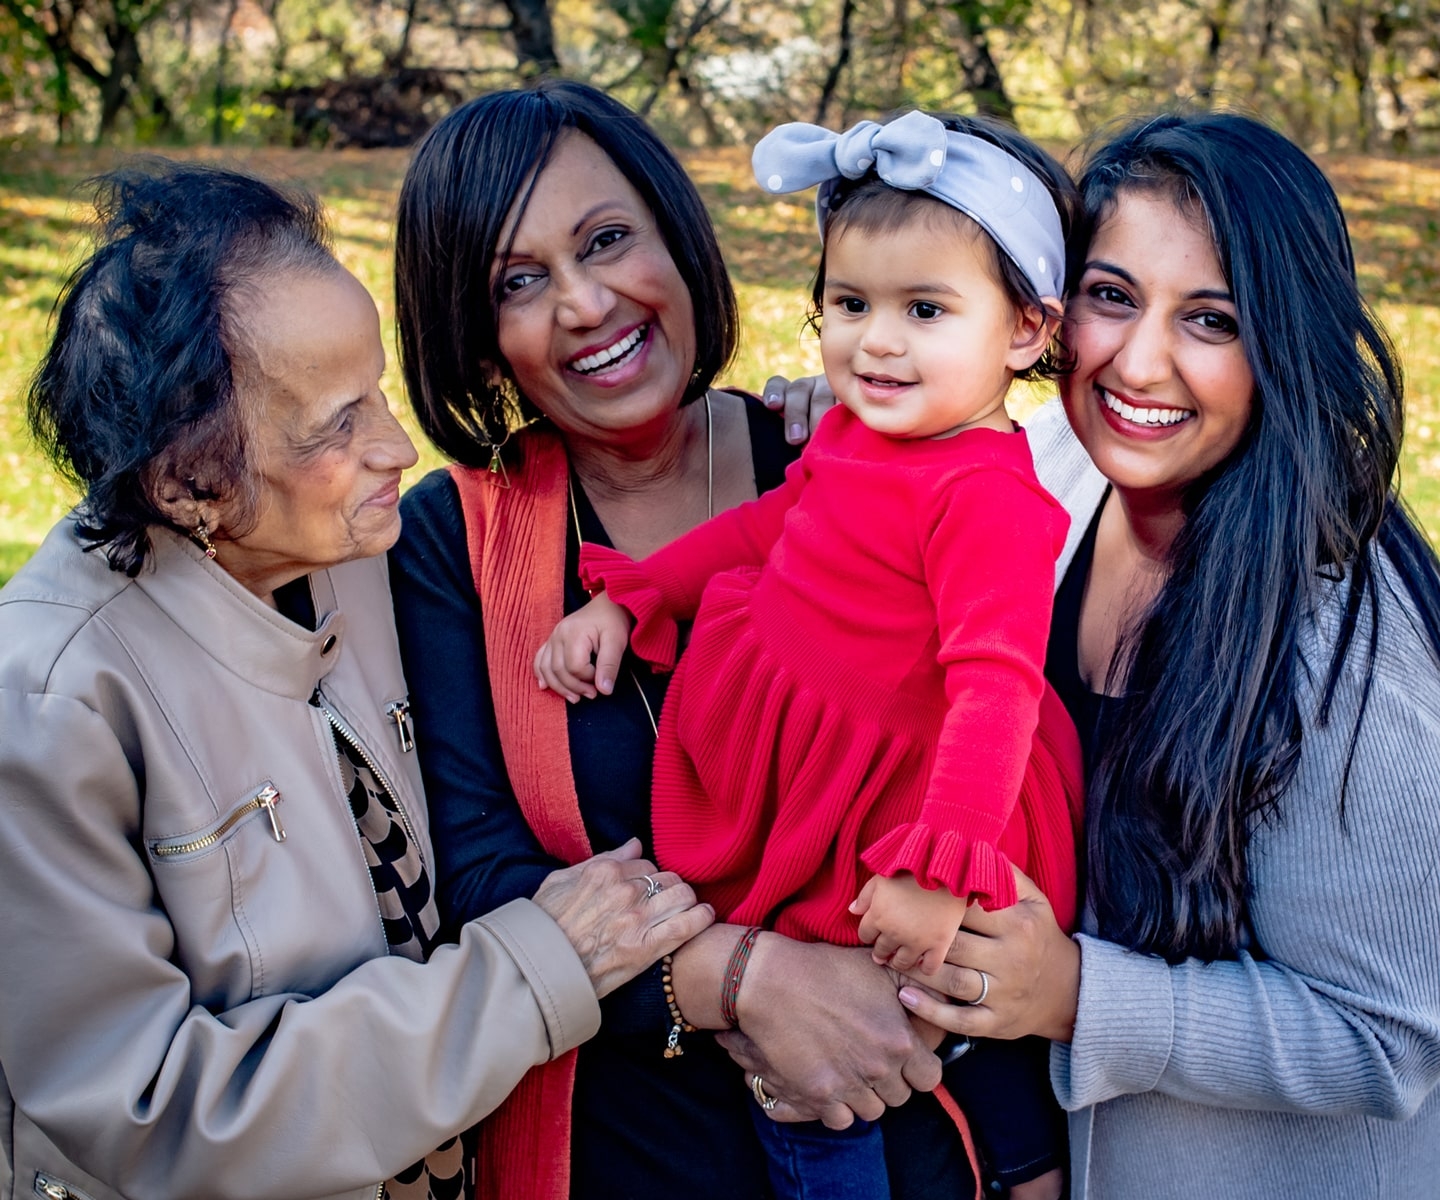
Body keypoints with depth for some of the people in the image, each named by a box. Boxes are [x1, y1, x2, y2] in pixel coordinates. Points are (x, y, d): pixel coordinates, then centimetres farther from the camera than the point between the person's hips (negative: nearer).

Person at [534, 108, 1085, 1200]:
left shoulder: (990, 497, -26)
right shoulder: (853, 429, 1)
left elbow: (994, 687, -31)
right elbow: (770, 524, 17)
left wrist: (939, 871, -36)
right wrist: (625, 599, 14)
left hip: (879, 812, -8)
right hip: (778, 788, 8)